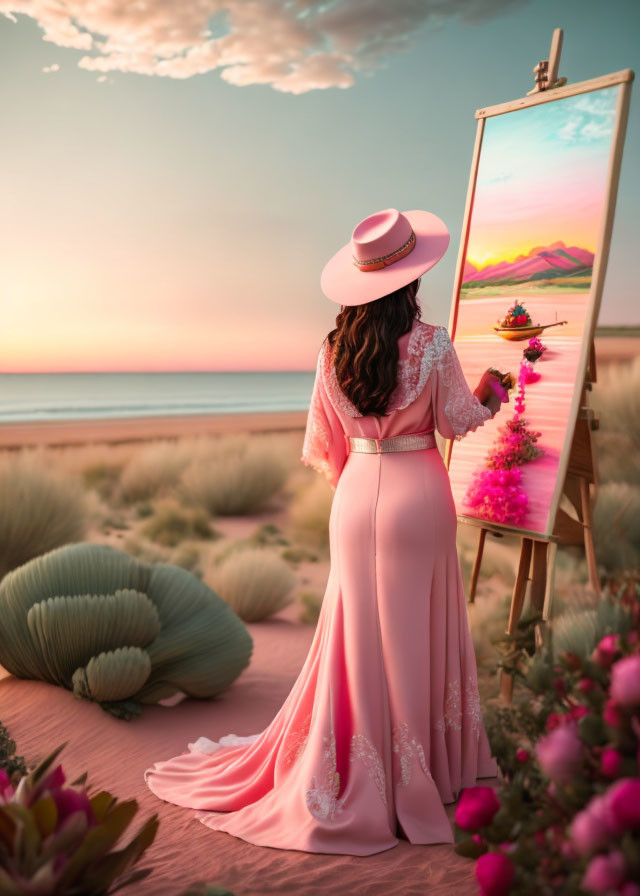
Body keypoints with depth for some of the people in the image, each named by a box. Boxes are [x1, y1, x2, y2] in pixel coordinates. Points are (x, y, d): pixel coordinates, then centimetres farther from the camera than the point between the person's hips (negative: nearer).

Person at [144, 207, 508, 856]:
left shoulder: (334, 351, 0)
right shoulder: (433, 345, -11)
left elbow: (324, 440, 7)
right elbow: (458, 421, 0)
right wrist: (489, 398, 21)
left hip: (357, 496, 3)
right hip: (418, 494, -3)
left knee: (358, 632, 13)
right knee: (415, 632, 9)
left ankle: (351, 779, 27)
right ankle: (416, 771, 25)